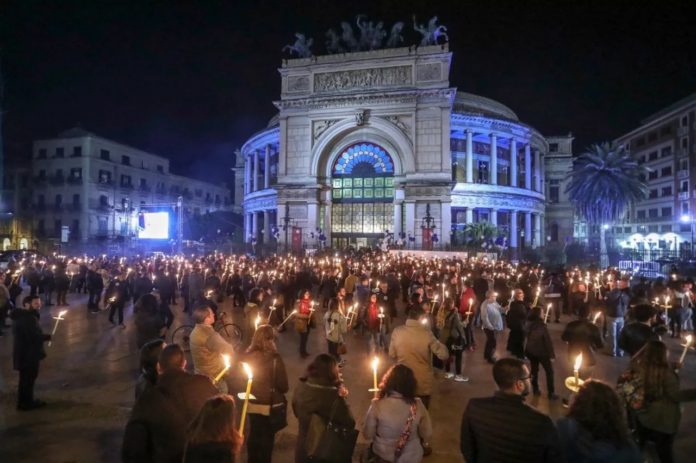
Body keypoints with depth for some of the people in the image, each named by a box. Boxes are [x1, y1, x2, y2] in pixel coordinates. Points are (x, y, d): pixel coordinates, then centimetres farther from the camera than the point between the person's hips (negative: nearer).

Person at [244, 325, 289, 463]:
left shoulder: (248, 356, -12)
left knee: (254, 434, 23)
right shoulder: (274, 358, -24)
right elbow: (283, 385, -17)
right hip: (271, 405, -4)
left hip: (253, 403, 4)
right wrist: (280, 391, 6)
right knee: (268, 436, 17)